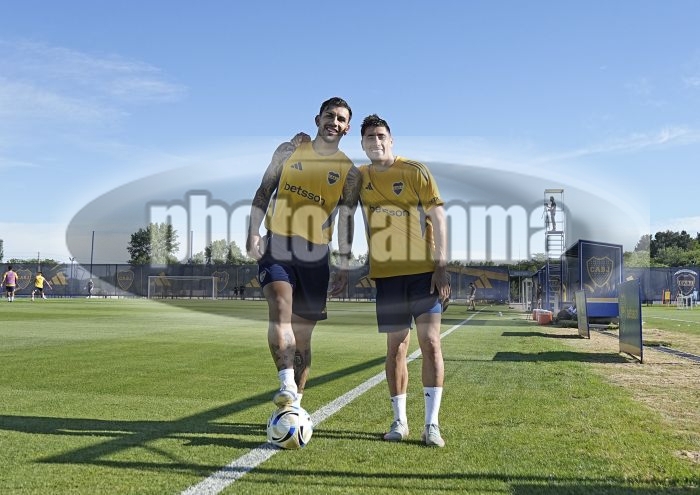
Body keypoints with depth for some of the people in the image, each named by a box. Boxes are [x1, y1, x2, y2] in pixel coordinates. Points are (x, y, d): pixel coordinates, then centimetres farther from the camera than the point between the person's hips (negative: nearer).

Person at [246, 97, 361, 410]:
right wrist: (253, 233, -2)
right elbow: (264, 190, 9)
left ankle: (294, 403, 17)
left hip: (315, 255, 1)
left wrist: (344, 268, 1)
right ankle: (287, 387, -32)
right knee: (280, 310, -26)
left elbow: (345, 222, 6)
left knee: (303, 335, 6)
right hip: (276, 245, -1)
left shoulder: (349, 173, 6)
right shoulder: (289, 151, 8)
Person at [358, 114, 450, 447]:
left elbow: (438, 218, -5)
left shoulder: (415, 172, -3)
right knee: (396, 346, 6)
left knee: (430, 342, -7)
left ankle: (431, 424, -2)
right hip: (386, 273, 3)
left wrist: (441, 266, -11)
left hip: (424, 270, -3)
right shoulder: (359, 178, 7)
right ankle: (399, 421, 17)